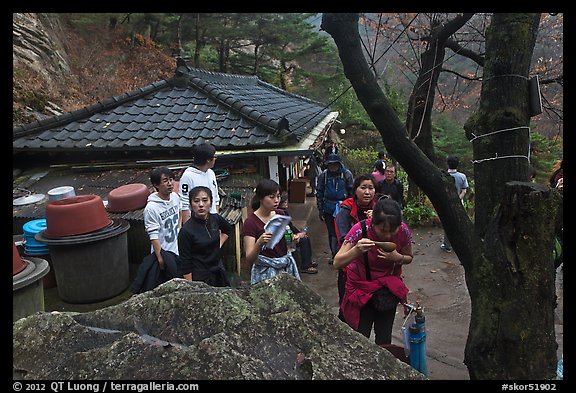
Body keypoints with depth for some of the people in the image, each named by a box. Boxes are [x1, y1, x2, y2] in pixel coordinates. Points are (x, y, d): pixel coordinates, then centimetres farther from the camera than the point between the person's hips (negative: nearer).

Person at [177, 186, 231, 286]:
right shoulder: (186, 231, -17)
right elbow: (185, 265, -14)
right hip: (199, 278, -5)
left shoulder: (215, 219, -2)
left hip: (219, 274, 6)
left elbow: (227, 229, 23)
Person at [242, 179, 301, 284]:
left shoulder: (281, 214, 3)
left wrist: (294, 239, -4)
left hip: (287, 266, 5)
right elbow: (249, 260, -17)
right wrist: (259, 243, -34)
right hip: (266, 271, -5)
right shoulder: (250, 222, -14)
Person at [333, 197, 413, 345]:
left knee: (384, 338, 8)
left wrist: (398, 258, -23)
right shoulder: (360, 230, -28)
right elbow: (337, 263, -25)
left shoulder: (403, 231, -19)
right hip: (361, 286, -2)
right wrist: (357, 250, -42)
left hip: (389, 286, 2)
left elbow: (409, 258, 0)